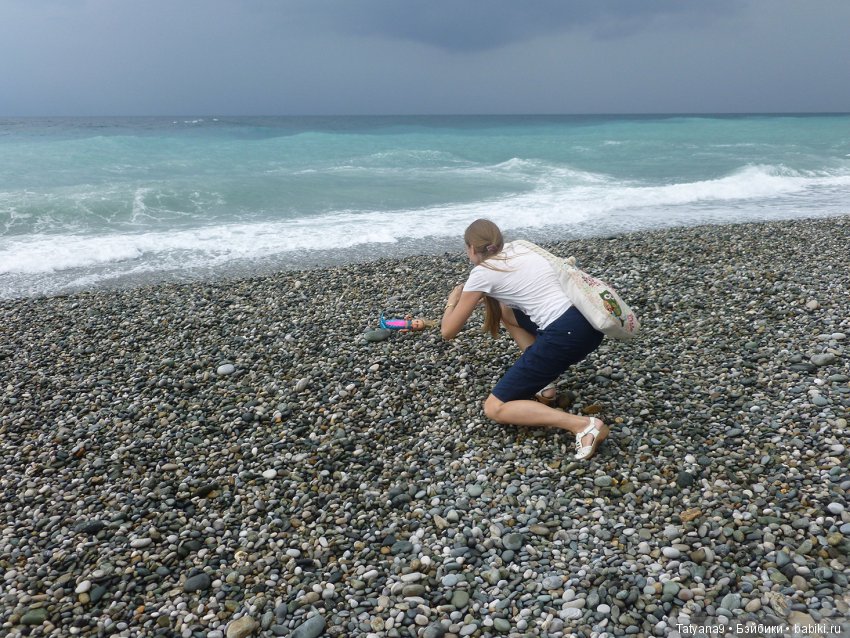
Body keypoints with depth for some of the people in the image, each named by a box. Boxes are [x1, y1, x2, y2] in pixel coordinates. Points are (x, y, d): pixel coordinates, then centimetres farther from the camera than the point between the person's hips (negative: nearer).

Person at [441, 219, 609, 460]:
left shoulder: (482, 272, 0)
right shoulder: (517, 248, 19)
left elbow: (448, 331, 7)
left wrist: (452, 302, 26)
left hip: (565, 336, -8)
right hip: (589, 323, 8)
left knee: (494, 408, 2)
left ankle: (584, 426, -13)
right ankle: (542, 381, 21)